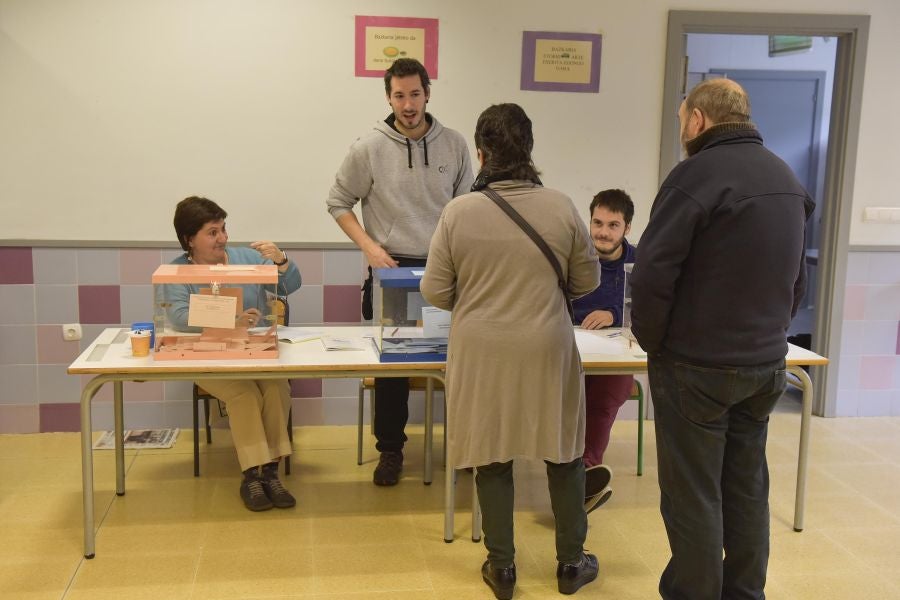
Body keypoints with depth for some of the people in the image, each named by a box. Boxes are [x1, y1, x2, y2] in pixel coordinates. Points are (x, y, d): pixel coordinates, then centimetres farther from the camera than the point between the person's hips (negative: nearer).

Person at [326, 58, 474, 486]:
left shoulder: (454, 145, 0)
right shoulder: (369, 148, -6)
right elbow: (338, 202, 2)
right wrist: (369, 246, -8)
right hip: (391, 271, -1)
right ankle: (390, 449, 21)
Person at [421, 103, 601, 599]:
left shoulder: (459, 211, -10)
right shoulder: (561, 208, -8)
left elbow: (435, 292, -6)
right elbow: (587, 280, 2)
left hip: (481, 353, 0)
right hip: (547, 351, 1)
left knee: (492, 456, 13)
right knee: (563, 452, 16)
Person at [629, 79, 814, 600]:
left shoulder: (697, 174, -16)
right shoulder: (787, 177, 9)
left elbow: (654, 272, -17)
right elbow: (798, 277, 17)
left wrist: (651, 340, -3)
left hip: (698, 366, -7)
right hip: (767, 364, 8)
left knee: (693, 496, 4)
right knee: (747, 489, 17)